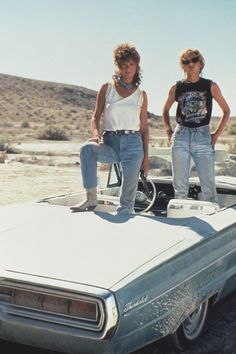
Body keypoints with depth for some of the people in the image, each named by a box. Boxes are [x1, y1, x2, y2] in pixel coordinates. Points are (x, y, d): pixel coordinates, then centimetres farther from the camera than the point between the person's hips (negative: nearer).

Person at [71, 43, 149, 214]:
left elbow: (144, 127, 12)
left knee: (129, 193, -8)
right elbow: (96, 117, 6)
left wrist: (146, 156, 7)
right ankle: (91, 198, -28)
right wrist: (96, 133, -16)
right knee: (87, 148, -33)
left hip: (133, 143, 1)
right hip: (110, 142, -1)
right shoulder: (107, 88, 8)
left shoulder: (141, 95, 11)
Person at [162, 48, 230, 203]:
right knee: (180, 184, 5)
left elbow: (226, 110, 11)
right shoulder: (177, 88, 7)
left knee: (208, 184, -6)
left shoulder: (211, 86, 3)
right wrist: (169, 132, 10)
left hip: (203, 137, -2)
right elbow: (165, 111, 22)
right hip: (180, 137, 2)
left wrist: (216, 134, 2)